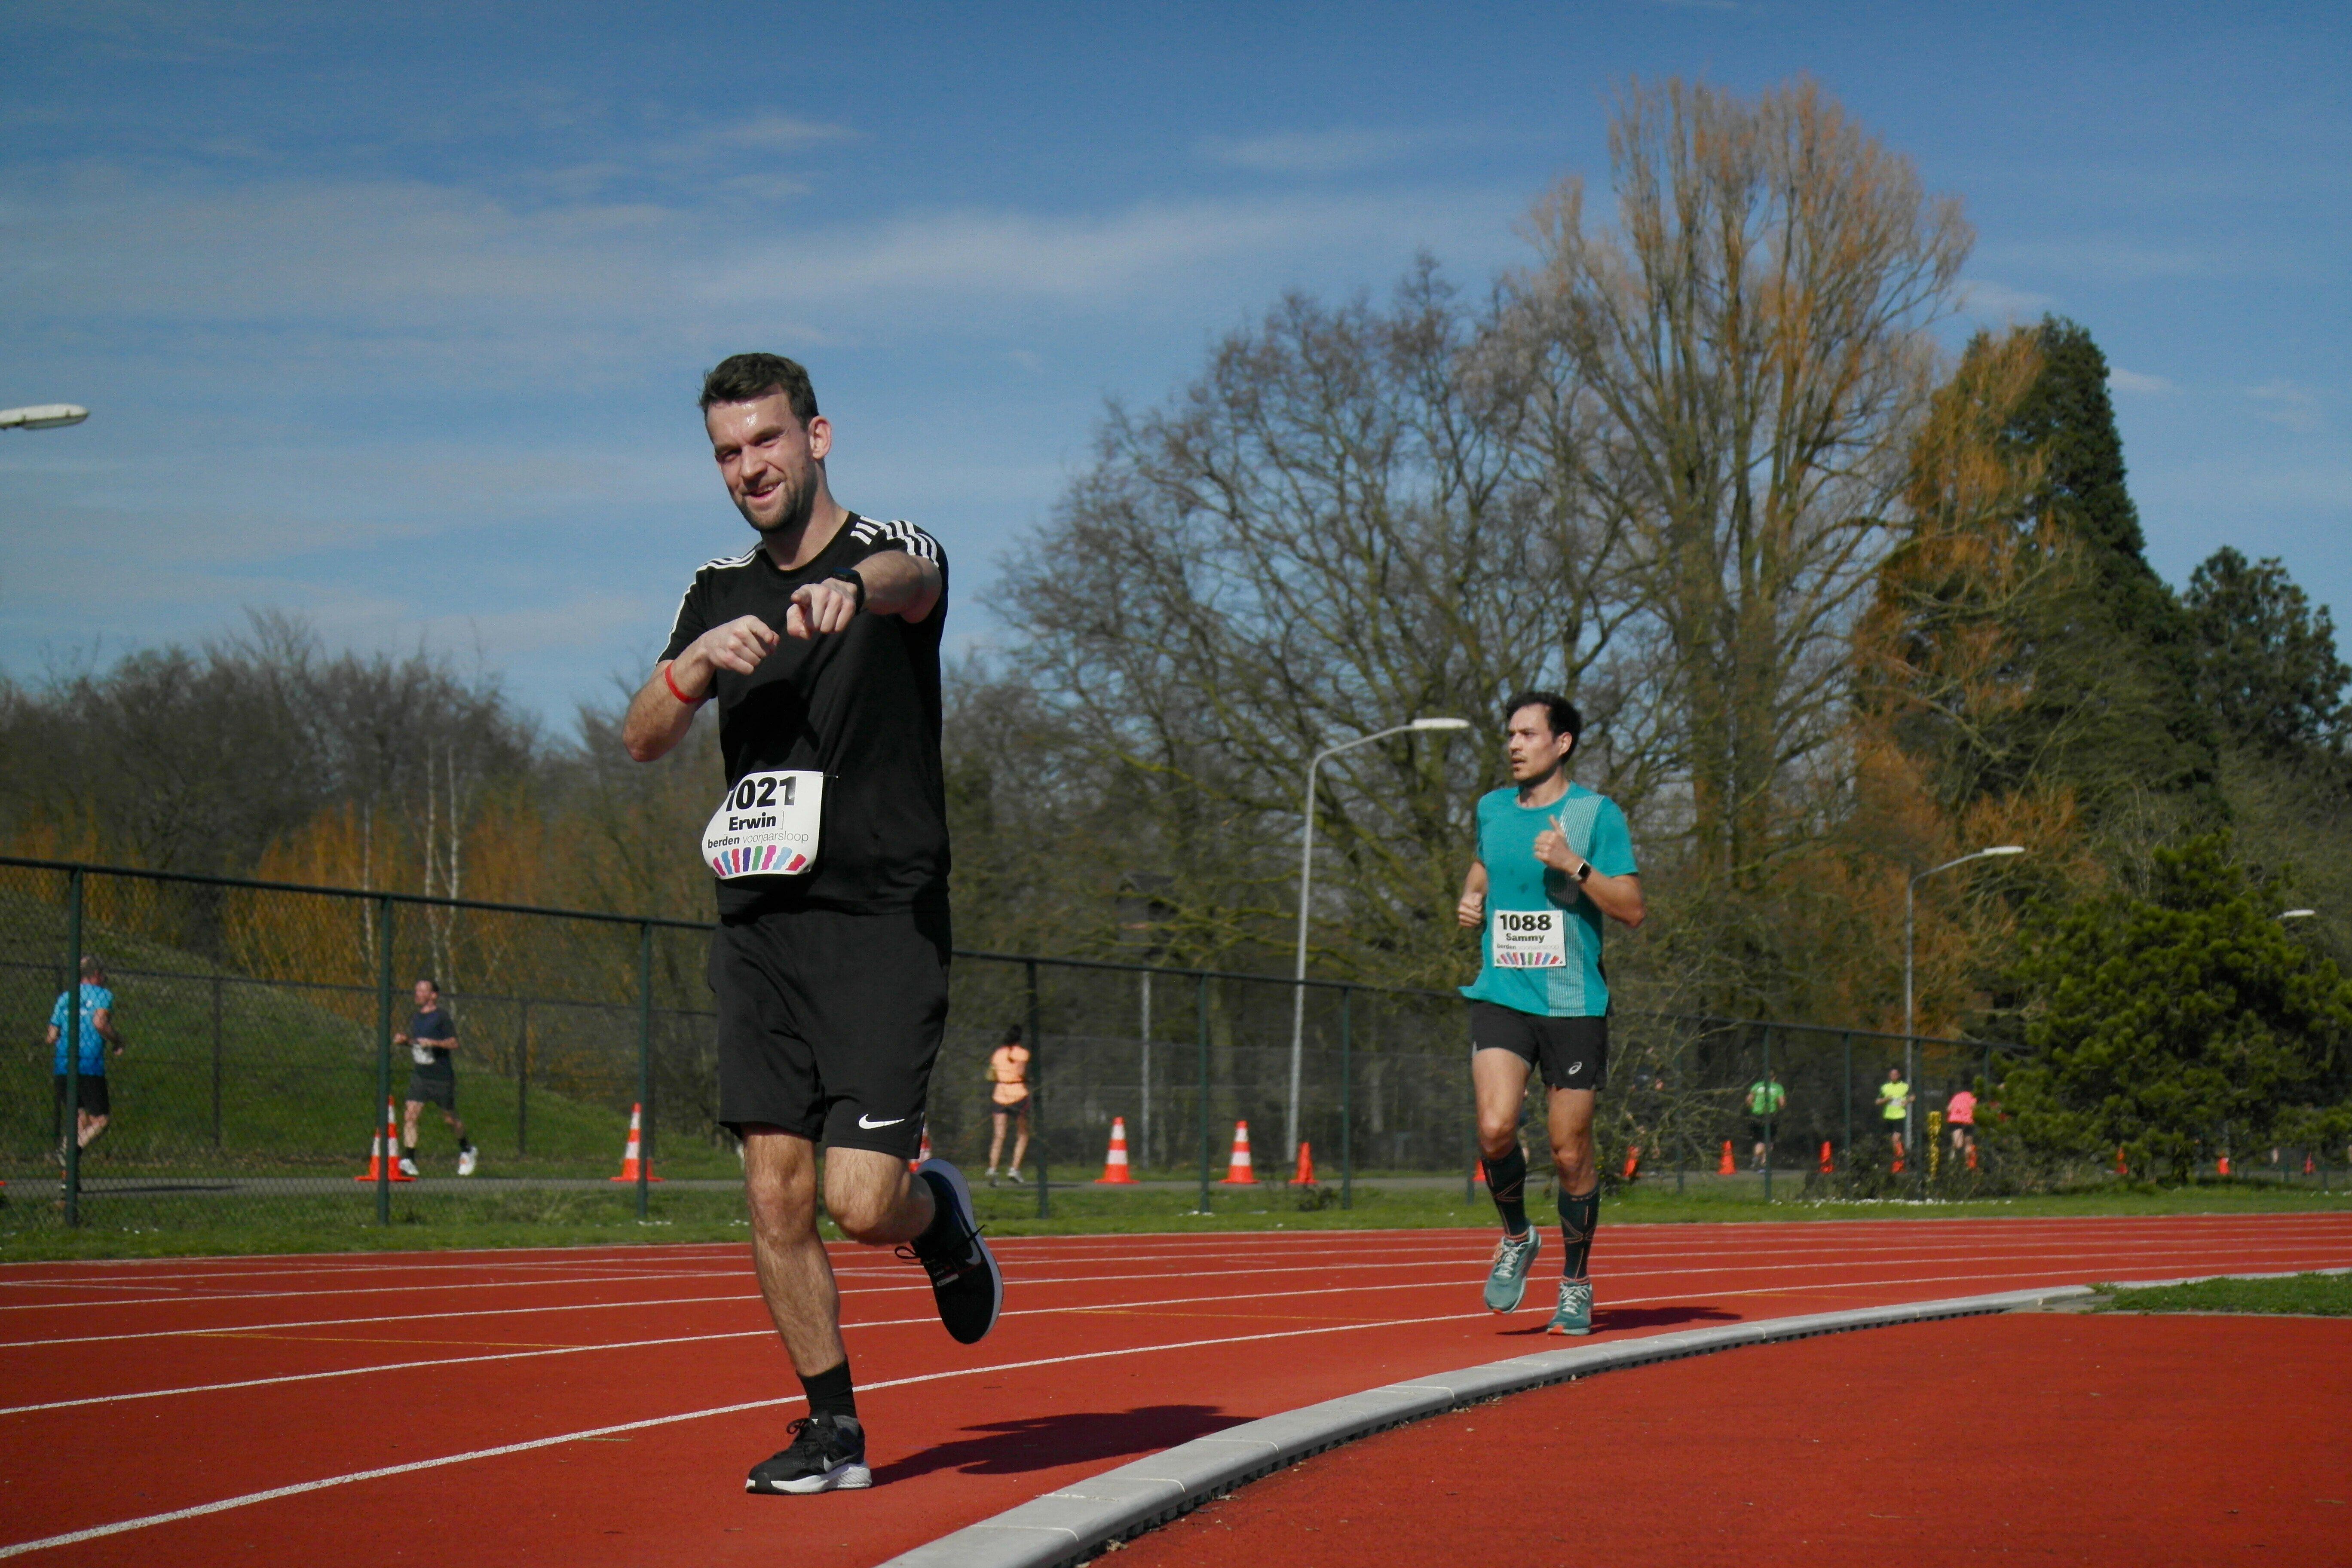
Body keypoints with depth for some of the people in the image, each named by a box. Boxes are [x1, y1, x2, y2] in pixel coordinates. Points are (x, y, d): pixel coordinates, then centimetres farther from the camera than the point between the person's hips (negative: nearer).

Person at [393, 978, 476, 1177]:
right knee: (410, 1115, -12)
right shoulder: (415, 1017, 9)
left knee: (450, 1118, 10)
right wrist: (403, 1040, 2)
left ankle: (467, 1150, 36)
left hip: (442, 1076, -5)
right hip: (420, 1076, 5)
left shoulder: (441, 1016, -11)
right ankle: (408, 1161, -14)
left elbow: (454, 1043, -16)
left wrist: (432, 1042, -29)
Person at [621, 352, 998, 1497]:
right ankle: (834, 1431, 14)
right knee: (775, 1199, 0)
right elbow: (641, 740, 5)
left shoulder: (890, 549, -2)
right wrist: (697, 661, -15)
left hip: (881, 921, -5)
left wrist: (856, 587, -53)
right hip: (758, 929, 5)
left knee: (861, 1203, -12)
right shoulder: (719, 593, 14)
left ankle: (941, 1218, 23)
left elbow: (908, 580, -29)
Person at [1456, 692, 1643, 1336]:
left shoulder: (1596, 814, -3)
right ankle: (1515, 1238, 10)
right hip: (1500, 995, 3)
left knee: (1570, 1151, 2)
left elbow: (1632, 908, -7)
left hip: (1573, 1003, -3)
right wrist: (1471, 899, 11)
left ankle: (1576, 1283, 20)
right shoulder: (1491, 810, 10)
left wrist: (1574, 866, -19)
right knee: (1495, 1129, -18)